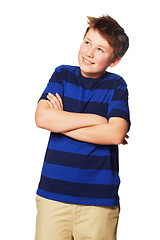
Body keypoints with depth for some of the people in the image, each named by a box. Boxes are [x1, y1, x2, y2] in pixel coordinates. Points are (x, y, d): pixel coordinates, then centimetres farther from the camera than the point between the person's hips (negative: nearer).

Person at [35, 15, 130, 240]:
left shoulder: (116, 85, 1)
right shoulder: (62, 75, 6)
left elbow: (116, 134, -13)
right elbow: (42, 117, -9)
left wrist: (63, 125, -9)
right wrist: (97, 119, -10)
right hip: (54, 193, 2)